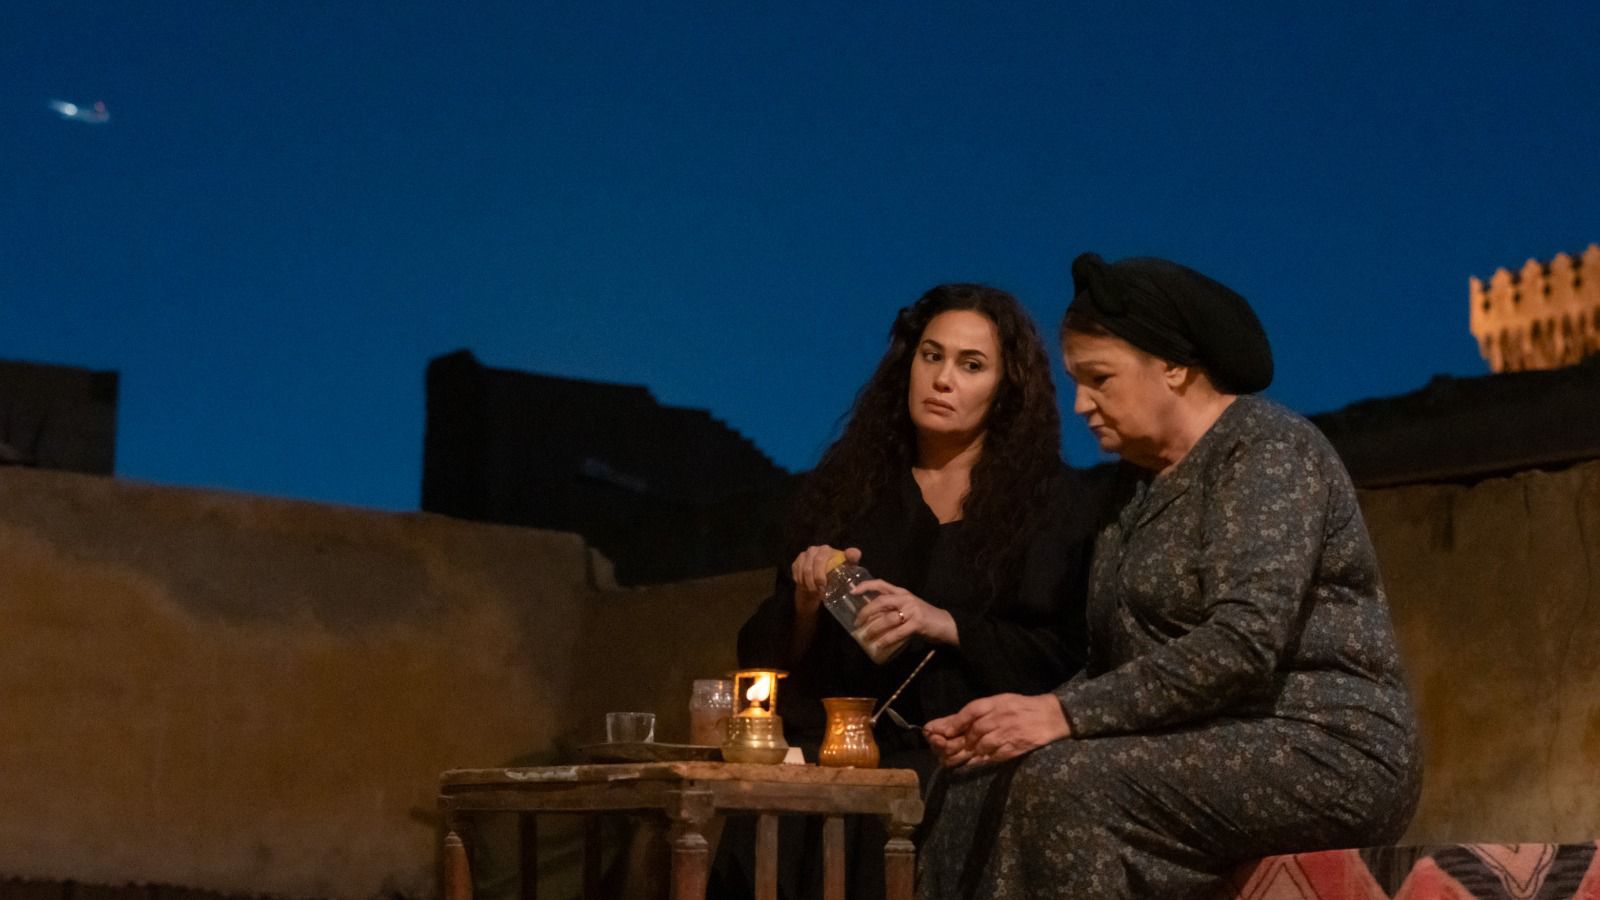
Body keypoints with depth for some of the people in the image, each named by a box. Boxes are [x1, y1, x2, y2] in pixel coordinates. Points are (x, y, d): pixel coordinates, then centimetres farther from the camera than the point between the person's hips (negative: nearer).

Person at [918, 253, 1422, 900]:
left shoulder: (1268, 450, -10)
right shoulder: (1143, 483, 18)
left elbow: (1244, 642, -23)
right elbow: (1114, 665, 11)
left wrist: (1066, 714, -23)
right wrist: (1009, 724, -7)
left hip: (1325, 753, -8)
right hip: (1217, 752, 9)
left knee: (1065, 785, -27)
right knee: (980, 791, -9)